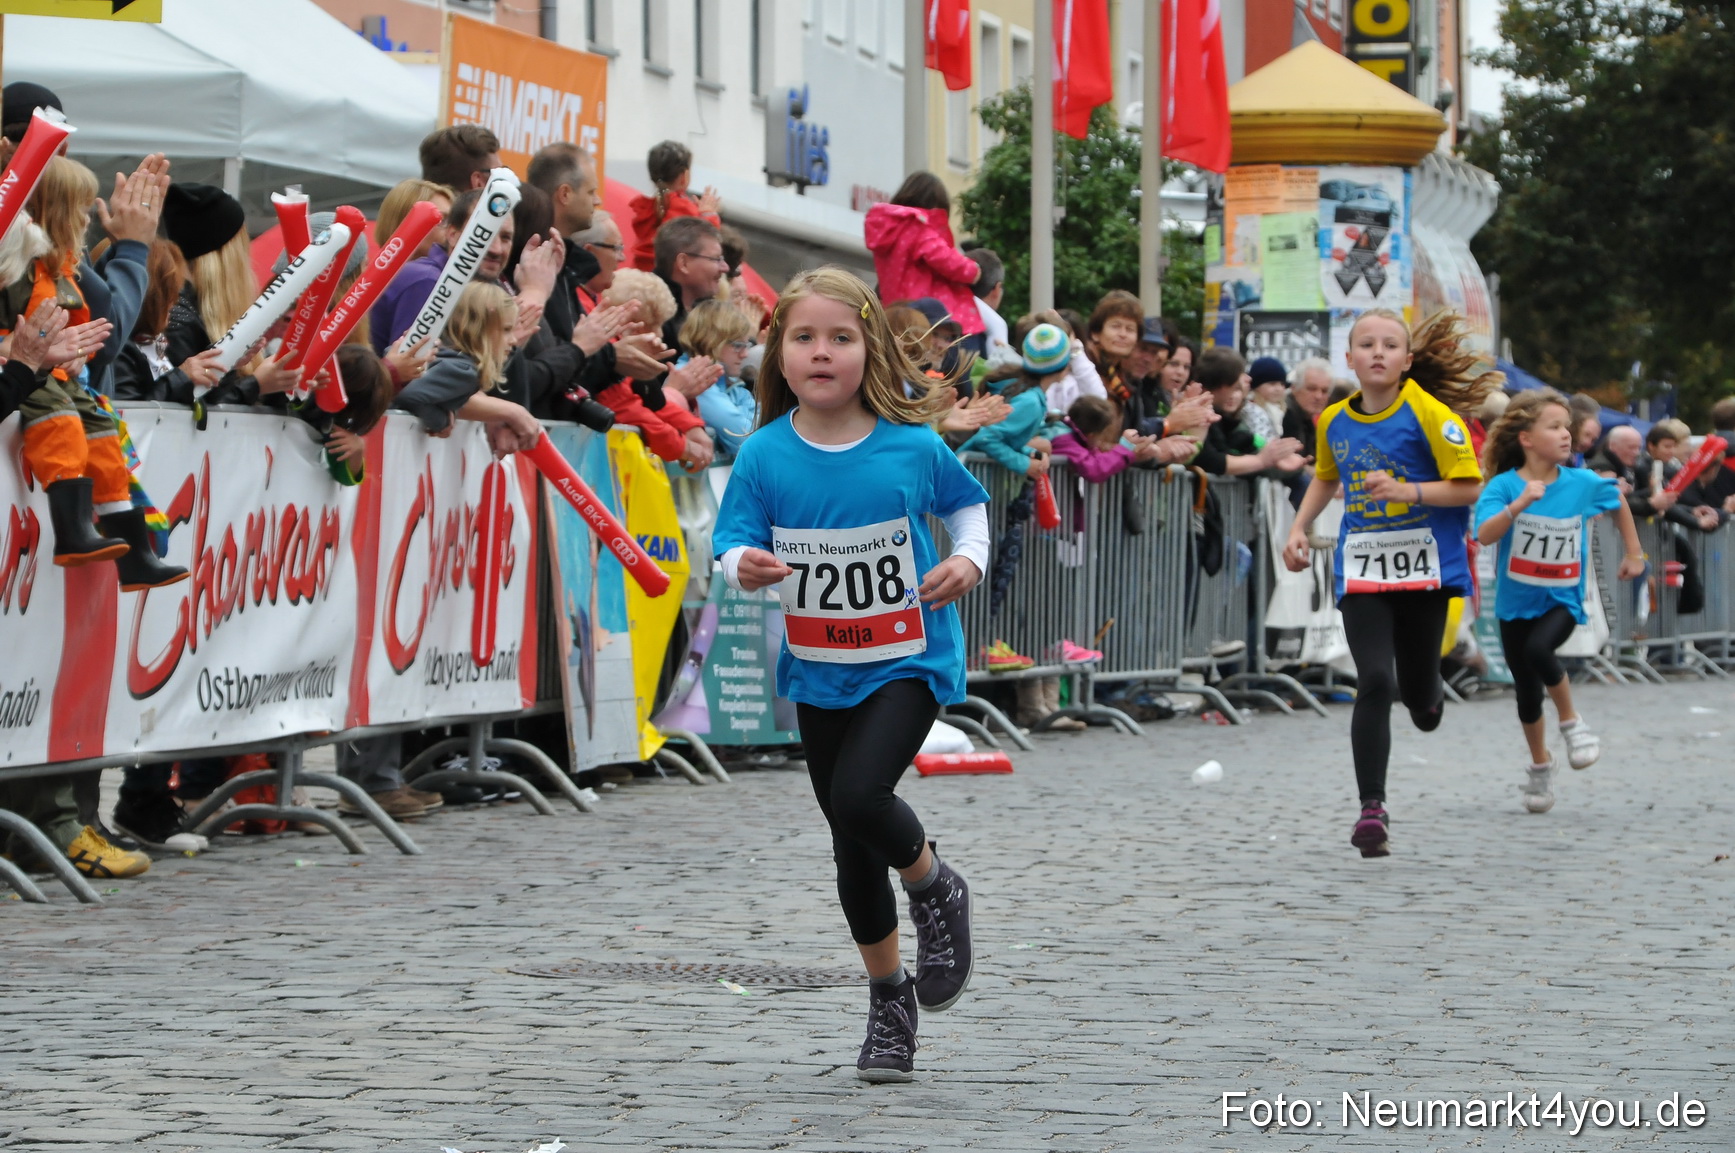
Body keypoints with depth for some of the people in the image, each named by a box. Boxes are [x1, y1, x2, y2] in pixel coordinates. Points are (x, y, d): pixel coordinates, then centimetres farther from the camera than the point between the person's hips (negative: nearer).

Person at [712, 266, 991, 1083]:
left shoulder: (912, 446, -10)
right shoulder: (765, 455, -8)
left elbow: (966, 503, 8)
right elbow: (735, 539, -8)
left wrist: (969, 561, -10)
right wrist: (746, 564, -30)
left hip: (908, 659, -3)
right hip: (817, 671, 3)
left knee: (858, 795, -26)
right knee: (851, 844, 11)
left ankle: (937, 890, 6)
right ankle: (889, 999, 29)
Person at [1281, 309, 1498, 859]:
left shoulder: (1429, 413, -10)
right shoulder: (1334, 421, 5)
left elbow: (1468, 486, -11)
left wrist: (1406, 491, -22)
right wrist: (1299, 530, 14)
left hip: (1425, 565, -2)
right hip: (1361, 569, 2)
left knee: (1417, 692, 6)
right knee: (1374, 683, -14)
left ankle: (1427, 695, 47)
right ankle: (1372, 809, -11)